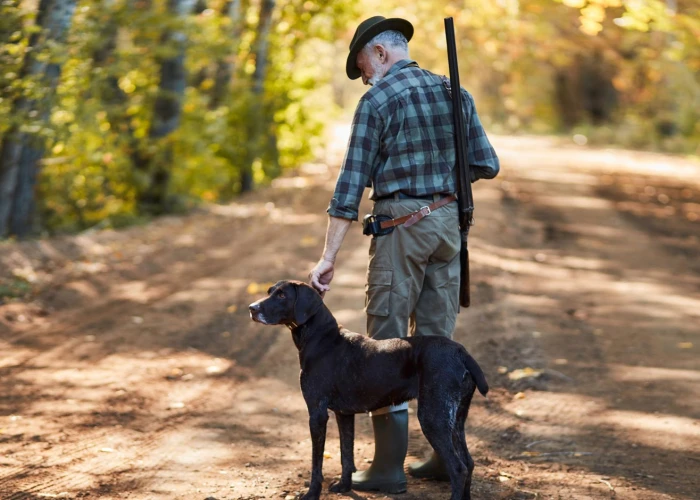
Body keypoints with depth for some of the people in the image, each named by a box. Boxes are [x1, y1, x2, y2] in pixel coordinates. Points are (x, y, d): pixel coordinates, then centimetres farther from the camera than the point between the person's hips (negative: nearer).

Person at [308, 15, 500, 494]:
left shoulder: (378, 100, -9)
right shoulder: (454, 93, 9)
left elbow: (352, 182, -12)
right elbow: (487, 166, 8)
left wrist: (330, 256, -11)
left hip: (401, 223, -6)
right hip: (449, 219, 6)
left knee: (386, 343, -1)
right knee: (436, 338, 13)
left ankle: (389, 466, -1)